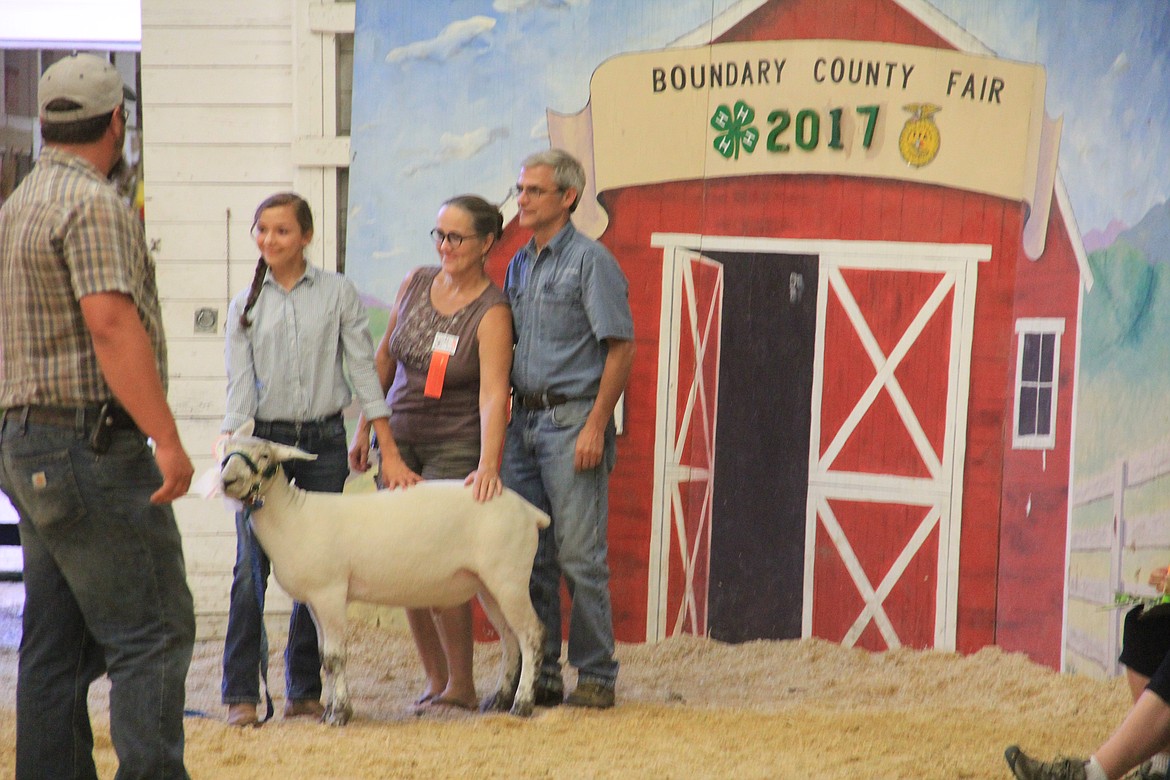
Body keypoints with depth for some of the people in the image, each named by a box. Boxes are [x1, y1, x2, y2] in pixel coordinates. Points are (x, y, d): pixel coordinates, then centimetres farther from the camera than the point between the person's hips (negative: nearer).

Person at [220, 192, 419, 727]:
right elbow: (239, 386, 3)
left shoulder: (337, 293, 3)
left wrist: (389, 451, -2)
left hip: (323, 440, 0)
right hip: (263, 440, 0)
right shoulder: (245, 305, 7)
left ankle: (305, 690, 11)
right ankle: (242, 692, -6)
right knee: (252, 566, -9)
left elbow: (363, 371, 2)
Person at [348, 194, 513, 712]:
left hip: (456, 445, -6)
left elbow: (493, 395, -25)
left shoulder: (492, 311, -14)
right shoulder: (416, 284, 3)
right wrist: (365, 429, 17)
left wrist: (488, 465, -37)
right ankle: (435, 679, 16)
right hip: (399, 438, 6)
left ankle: (461, 685, 2)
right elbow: (385, 358, 15)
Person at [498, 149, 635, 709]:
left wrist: (596, 426, -16)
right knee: (529, 555, 8)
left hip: (572, 420, -7)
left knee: (579, 555, -6)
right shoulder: (519, 265, 16)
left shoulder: (590, 261, -7)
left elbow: (621, 348, -10)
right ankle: (540, 674, 15)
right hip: (524, 420, 7)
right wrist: (503, 423, 12)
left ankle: (596, 677, 1)